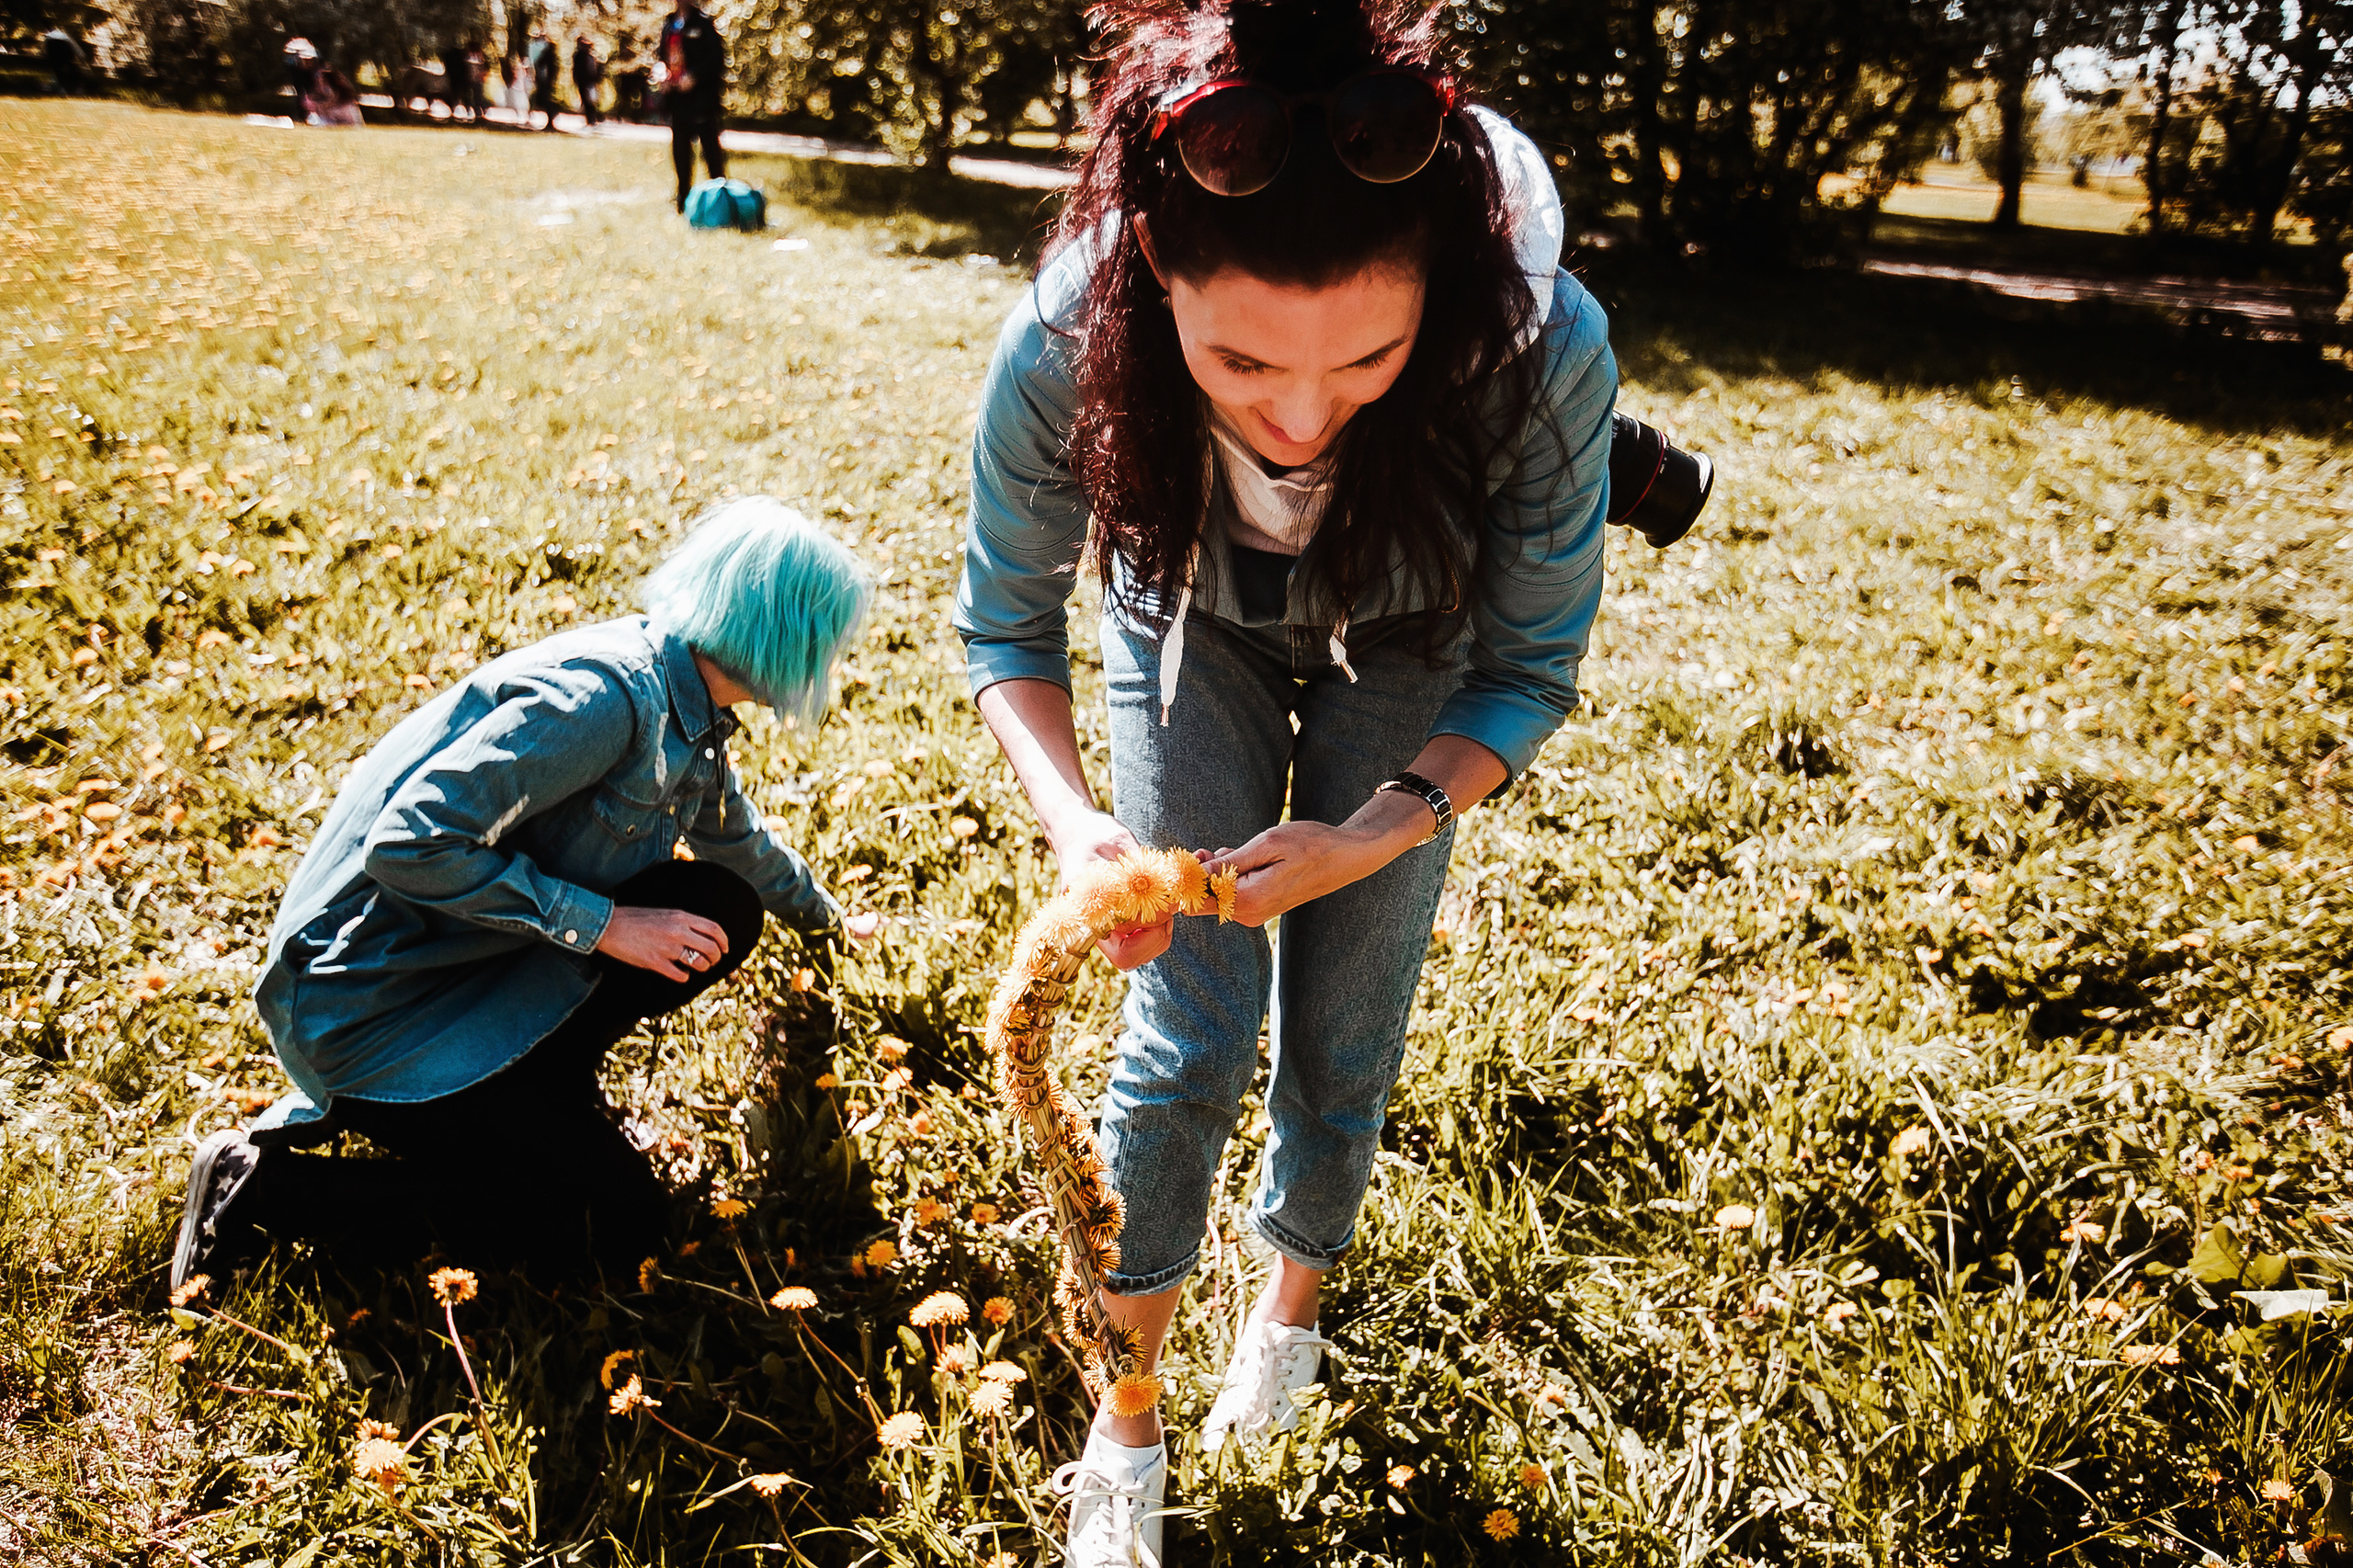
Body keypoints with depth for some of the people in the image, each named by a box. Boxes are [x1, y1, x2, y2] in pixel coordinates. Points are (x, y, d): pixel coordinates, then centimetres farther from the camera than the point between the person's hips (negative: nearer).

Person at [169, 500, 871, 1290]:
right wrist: (600, 922, -23)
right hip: (369, 1005, -9)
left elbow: (736, 835, 28)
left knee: (723, 910, -2)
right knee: (615, 1220, -12)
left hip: (489, 959, 9)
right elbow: (410, 845, -28)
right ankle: (270, 1182, -3)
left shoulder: (689, 710, 5)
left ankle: (537, 1086, 8)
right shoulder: (601, 693, -25)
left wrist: (821, 914, 44)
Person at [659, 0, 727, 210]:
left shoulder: (703, 23, -7)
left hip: (701, 95, -7)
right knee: (680, 146, 11)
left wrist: (693, 77, -18)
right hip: (676, 95, 7)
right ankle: (683, 195, 20)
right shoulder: (669, 23, 13)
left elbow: (717, 57, -12)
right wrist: (663, 71, 3)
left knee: (709, 143, -1)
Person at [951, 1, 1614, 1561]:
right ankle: (1128, 1422, 21)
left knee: (1344, 1039, 7)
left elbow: (1531, 669, -21)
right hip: (1193, 630, 0)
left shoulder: (1545, 350, -39)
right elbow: (1009, 620, -16)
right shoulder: (1061, 350, -37)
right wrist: (1070, 817, -34)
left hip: (1407, 658, 0)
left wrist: (1375, 837, -35)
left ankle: (1294, 1301, 40)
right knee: (1190, 1036, -3)